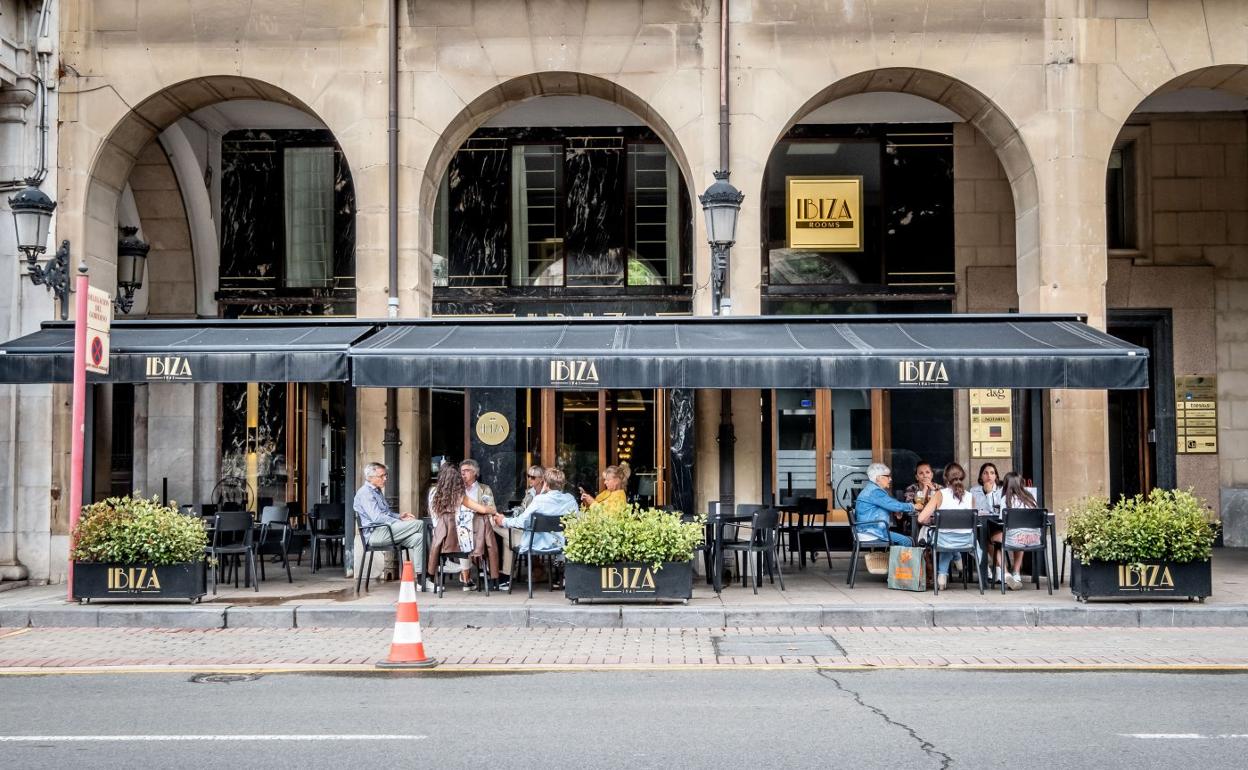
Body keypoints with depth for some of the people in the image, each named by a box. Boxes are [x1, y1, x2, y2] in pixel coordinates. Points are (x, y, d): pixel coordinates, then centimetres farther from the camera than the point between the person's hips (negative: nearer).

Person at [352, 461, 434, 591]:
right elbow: (377, 517, -18)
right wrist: (400, 522, -16)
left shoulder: (378, 491, 25)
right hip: (375, 534, -10)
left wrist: (399, 516, 15)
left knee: (418, 538, -16)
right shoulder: (365, 493, -7)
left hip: (385, 532, 10)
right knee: (419, 524, -20)